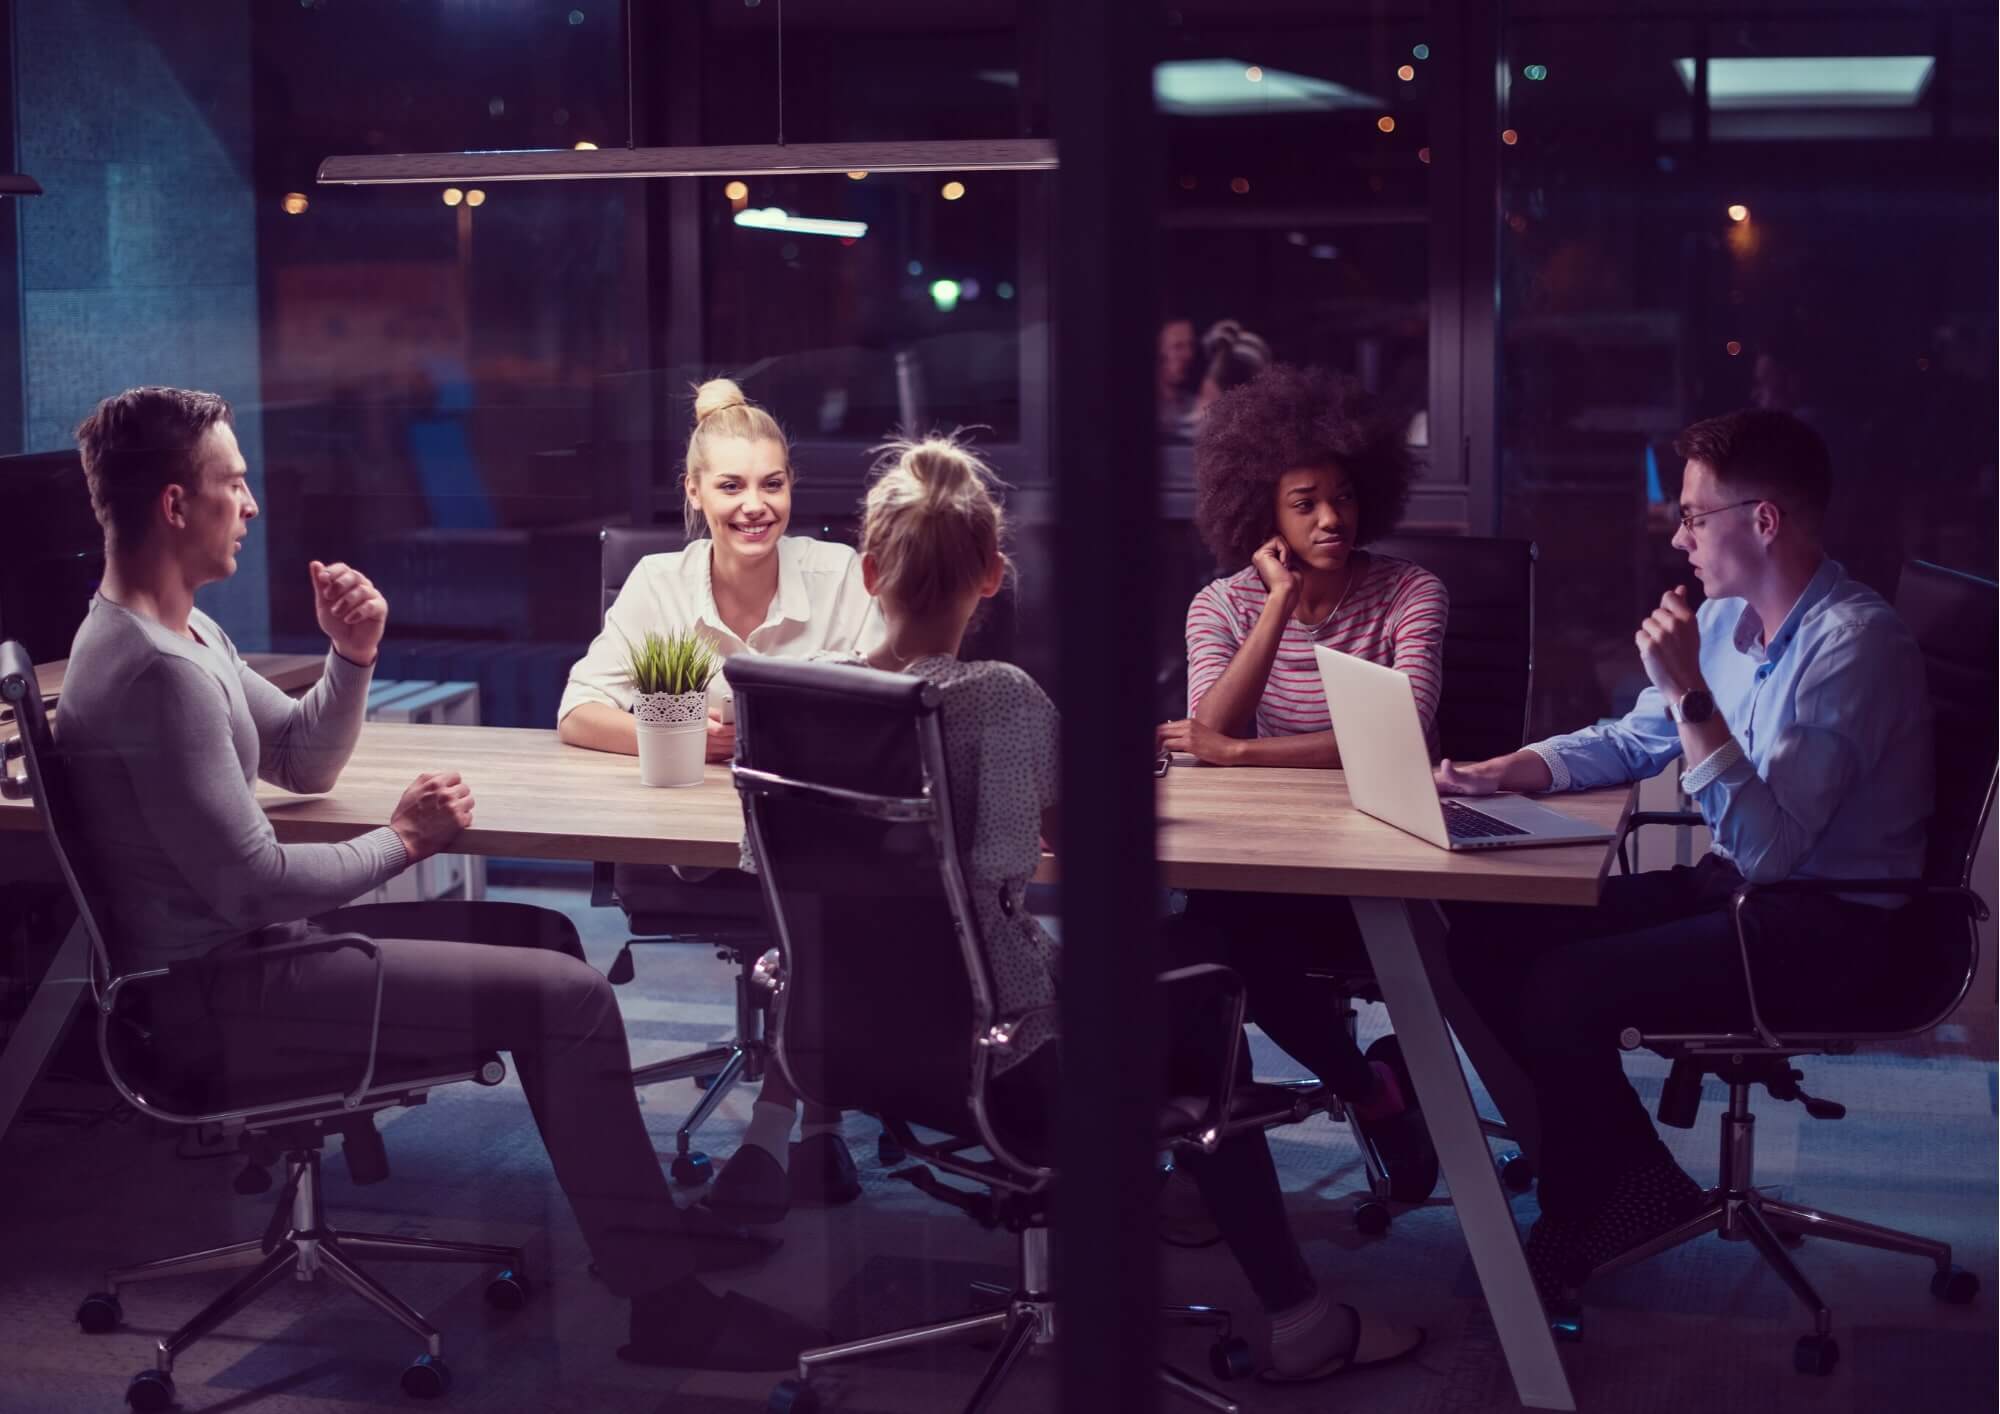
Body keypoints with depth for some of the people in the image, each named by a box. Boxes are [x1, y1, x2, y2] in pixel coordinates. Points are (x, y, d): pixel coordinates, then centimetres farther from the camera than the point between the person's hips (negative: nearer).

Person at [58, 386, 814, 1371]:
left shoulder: (184, 633, 11)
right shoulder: (156, 671, -23)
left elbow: (305, 763, 20)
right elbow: (252, 884, -26)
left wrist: (352, 656, 1)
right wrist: (404, 839, -11)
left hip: (242, 948, 11)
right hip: (218, 994, -11)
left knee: (540, 935, 17)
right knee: (569, 992, -16)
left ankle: (643, 1226, 23)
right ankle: (665, 1299, -7)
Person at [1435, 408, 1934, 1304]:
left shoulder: (1854, 642, -21)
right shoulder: (1725, 618, 5)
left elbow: (1766, 848, -27)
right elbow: (1631, 741, 19)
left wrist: (1692, 695, -30)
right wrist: (1500, 772, 4)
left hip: (1832, 927, -9)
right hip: (1734, 888, 9)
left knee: (1561, 993, -22)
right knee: (1488, 938, -1)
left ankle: (1591, 1216, 4)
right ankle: (1605, 1172, 9)